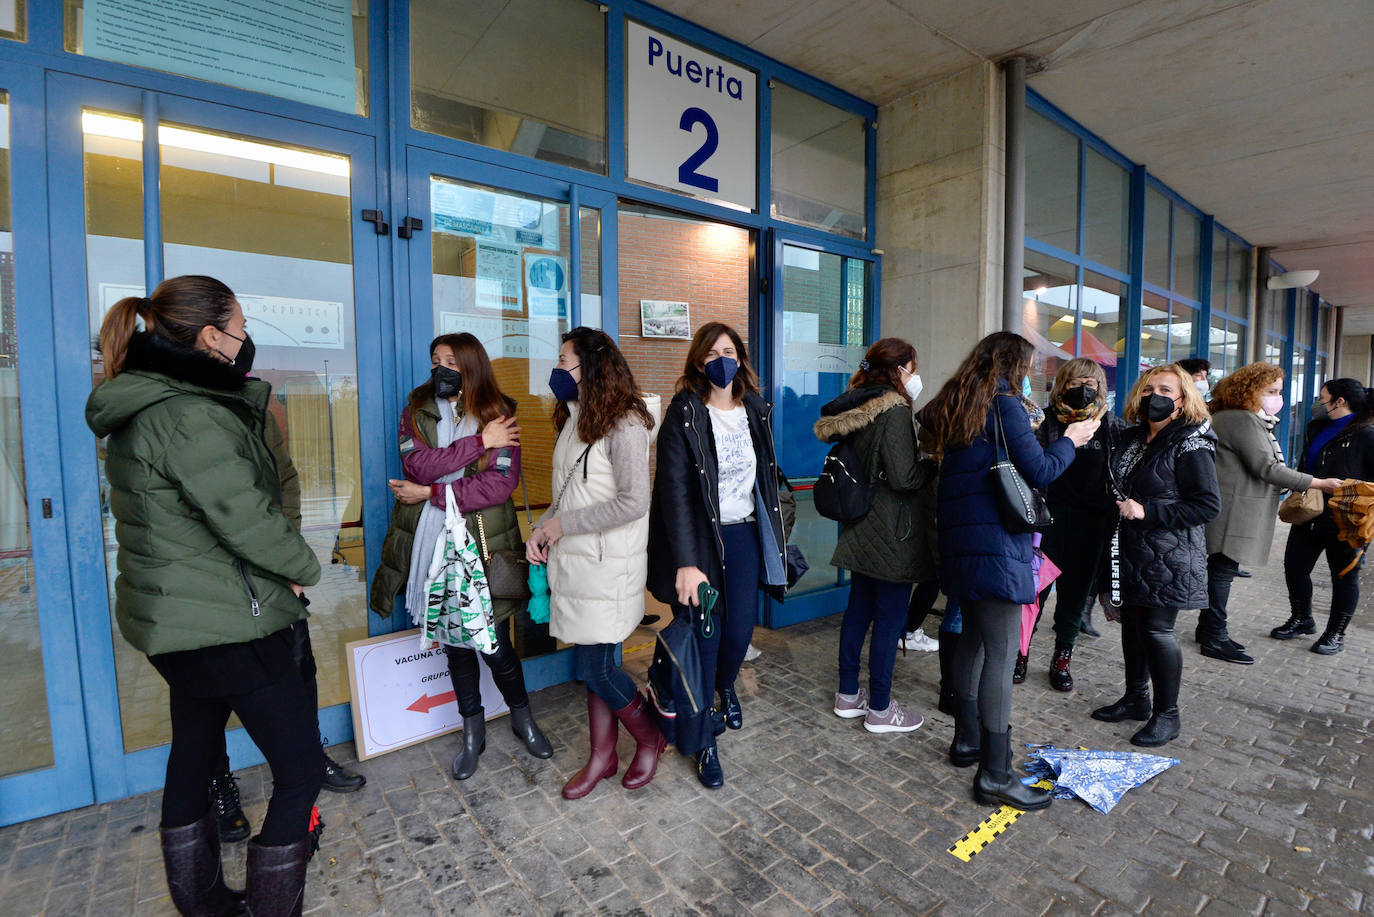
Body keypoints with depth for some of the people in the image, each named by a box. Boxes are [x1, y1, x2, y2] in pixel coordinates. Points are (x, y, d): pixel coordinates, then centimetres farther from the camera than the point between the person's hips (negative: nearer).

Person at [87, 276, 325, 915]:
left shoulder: (145, 407, 9)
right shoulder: (191, 417, -23)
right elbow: (247, 521, -24)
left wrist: (251, 394, 5)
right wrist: (304, 568, -7)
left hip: (175, 624, 11)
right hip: (229, 626, -11)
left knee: (193, 756, 25)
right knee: (300, 770, 1)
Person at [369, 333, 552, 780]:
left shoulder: (498, 414, -2)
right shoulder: (416, 411, 6)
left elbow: (501, 484, -14)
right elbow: (418, 464, -13)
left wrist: (432, 493, -13)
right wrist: (480, 441, -16)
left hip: (483, 546, -2)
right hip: (432, 546, 3)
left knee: (495, 646, 4)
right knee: (456, 644, 15)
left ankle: (522, 718, 33)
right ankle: (473, 733, 36)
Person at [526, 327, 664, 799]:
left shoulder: (624, 423, -15)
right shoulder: (574, 420, 12)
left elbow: (633, 501, -22)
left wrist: (564, 524, -16)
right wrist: (541, 529, 1)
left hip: (609, 566, -8)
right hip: (574, 562, 8)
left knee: (597, 668, 0)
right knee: (591, 664, 16)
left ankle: (650, 738, 26)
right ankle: (602, 756, 33)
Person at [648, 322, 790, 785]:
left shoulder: (756, 411, 7)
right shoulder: (684, 414, -10)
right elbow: (674, 490, -16)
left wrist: (772, 538, 12)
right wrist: (686, 563, -21)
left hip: (744, 535, 4)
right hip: (699, 538, -4)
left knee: (740, 631, 7)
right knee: (702, 638, 0)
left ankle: (726, 687, 43)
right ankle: (705, 740, 21)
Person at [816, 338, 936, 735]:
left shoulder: (856, 408, 9)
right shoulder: (893, 411, -17)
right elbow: (902, 477, -21)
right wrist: (934, 465, -3)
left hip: (860, 528, 9)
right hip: (892, 532, -9)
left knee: (859, 606, 16)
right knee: (890, 616, 2)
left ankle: (848, 694, 28)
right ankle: (880, 709, 14)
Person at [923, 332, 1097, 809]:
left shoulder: (953, 405, 15)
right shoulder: (1005, 404, -8)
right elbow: (1039, 471, -10)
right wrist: (1071, 439, 6)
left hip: (959, 543, 9)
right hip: (996, 543, -9)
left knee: (972, 637, 19)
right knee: (1001, 653, -4)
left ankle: (967, 739, 32)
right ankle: (995, 774, 3)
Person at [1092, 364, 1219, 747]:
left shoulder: (1191, 446, -11)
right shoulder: (1133, 438, 11)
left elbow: (1208, 505, -16)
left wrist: (1147, 511, -22)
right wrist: (1119, 507, 8)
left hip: (1168, 557, -7)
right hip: (1132, 551, 7)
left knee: (1157, 630, -2)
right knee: (1131, 623, 14)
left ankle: (1167, 715, 15)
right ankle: (1136, 698, 30)